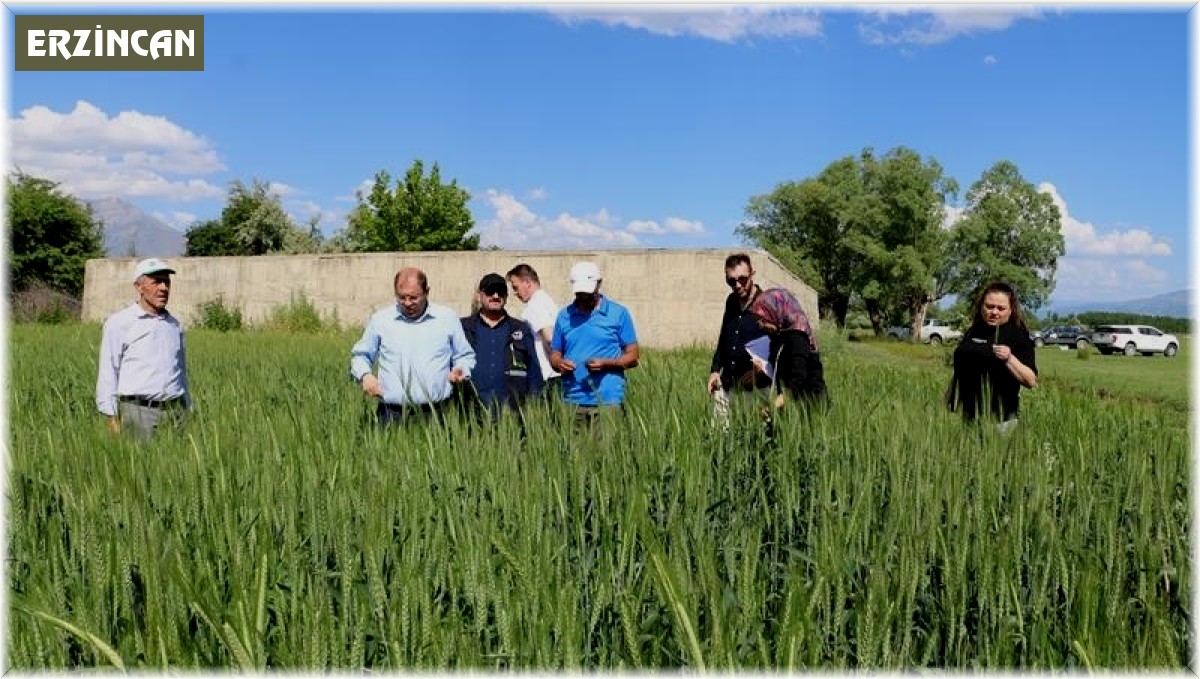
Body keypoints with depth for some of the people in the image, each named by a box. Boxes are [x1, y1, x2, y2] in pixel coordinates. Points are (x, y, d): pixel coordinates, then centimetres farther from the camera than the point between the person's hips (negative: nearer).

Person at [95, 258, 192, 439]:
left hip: (174, 412, 4)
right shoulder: (118, 323, 3)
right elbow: (107, 374, 1)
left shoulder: (175, 325, 16)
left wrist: (186, 410, 19)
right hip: (137, 411, -4)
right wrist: (112, 418, -5)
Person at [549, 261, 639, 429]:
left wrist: (605, 363, -14)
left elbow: (632, 357, 3)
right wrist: (559, 363, -7)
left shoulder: (619, 314, 3)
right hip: (572, 401, 3)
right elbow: (554, 354, 17)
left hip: (607, 400, -3)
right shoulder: (564, 316, 12)